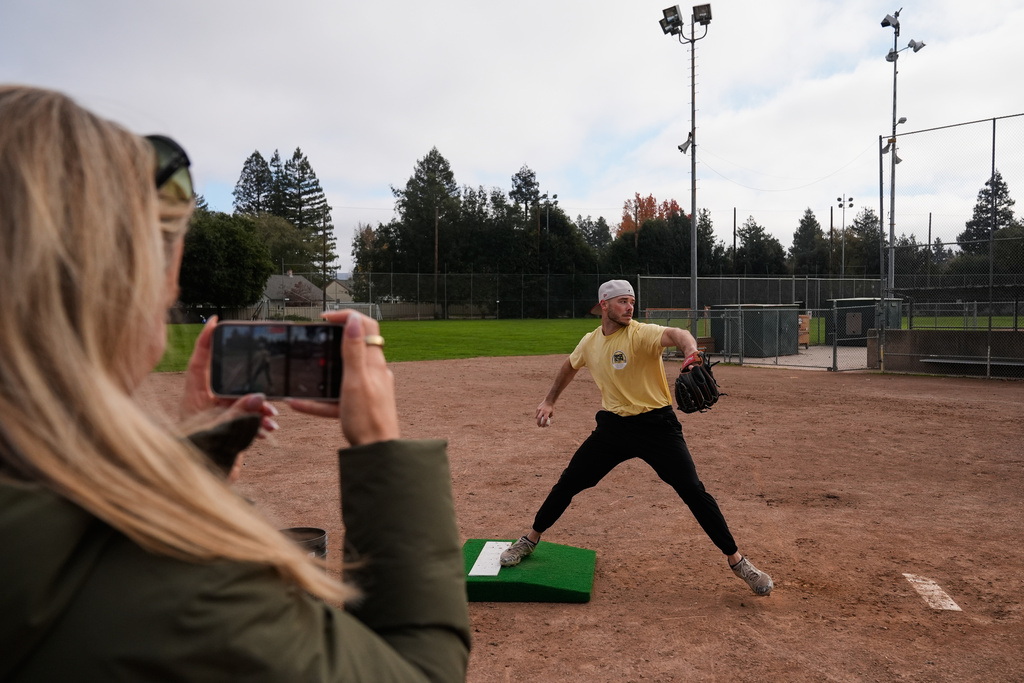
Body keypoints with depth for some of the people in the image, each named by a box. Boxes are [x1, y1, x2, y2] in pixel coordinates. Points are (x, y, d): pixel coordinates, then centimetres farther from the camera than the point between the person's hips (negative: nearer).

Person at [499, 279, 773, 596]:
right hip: (613, 426, 4)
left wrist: (691, 352, -61)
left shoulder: (641, 333, -16)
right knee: (568, 482, 6)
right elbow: (570, 366, 23)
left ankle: (736, 560, 10)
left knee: (693, 491, -9)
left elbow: (674, 334, -39)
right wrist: (549, 400, 24)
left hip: (657, 425, -4)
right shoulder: (590, 342, 1)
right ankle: (531, 539, 27)